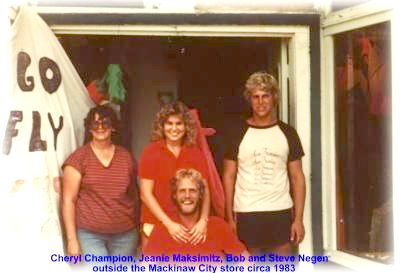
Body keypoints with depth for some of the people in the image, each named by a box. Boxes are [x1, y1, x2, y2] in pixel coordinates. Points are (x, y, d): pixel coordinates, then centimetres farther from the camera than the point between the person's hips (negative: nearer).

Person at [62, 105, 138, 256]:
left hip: (124, 235, 3)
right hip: (89, 235, -3)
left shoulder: (126, 157, 10)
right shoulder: (79, 158, 0)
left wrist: (140, 232, 11)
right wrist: (72, 239, -8)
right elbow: (68, 200, -3)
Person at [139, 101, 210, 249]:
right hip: (155, 224, -2)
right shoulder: (150, 152, -1)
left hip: (190, 228, 2)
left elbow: (205, 191, 2)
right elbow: (145, 194, -5)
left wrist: (203, 220, -15)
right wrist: (169, 224, -13)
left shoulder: (196, 154, 6)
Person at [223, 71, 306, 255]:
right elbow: (228, 177, 4)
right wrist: (230, 218, -2)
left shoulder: (287, 133, 7)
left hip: (281, 213, 1)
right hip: (246, 214, -1)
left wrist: (298, 218, 0)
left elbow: (297, 177, 7)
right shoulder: (238, 134, 3)